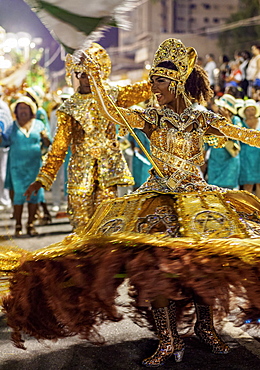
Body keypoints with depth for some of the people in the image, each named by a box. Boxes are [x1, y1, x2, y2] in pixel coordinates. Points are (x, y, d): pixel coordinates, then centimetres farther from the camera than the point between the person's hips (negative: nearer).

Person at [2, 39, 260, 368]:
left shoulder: (202, 119, 5)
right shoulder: (151, 118, 6)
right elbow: (112, 112, -8)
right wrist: (94, 76, -14)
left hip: (196, 194, 0)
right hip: (158, 196, 0)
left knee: (205, 260, -13)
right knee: (157, 263, -16)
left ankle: (204, 325, 10)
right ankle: (169, 339, -8)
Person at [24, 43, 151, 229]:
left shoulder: (111, 96, 5)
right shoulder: (69, 108, 2)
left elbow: (147, 89, 1)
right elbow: (59, 147, 2)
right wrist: (43, 178, -5)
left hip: (108, 170, 0)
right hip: (81, 172, 0)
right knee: (82, 224, -1)